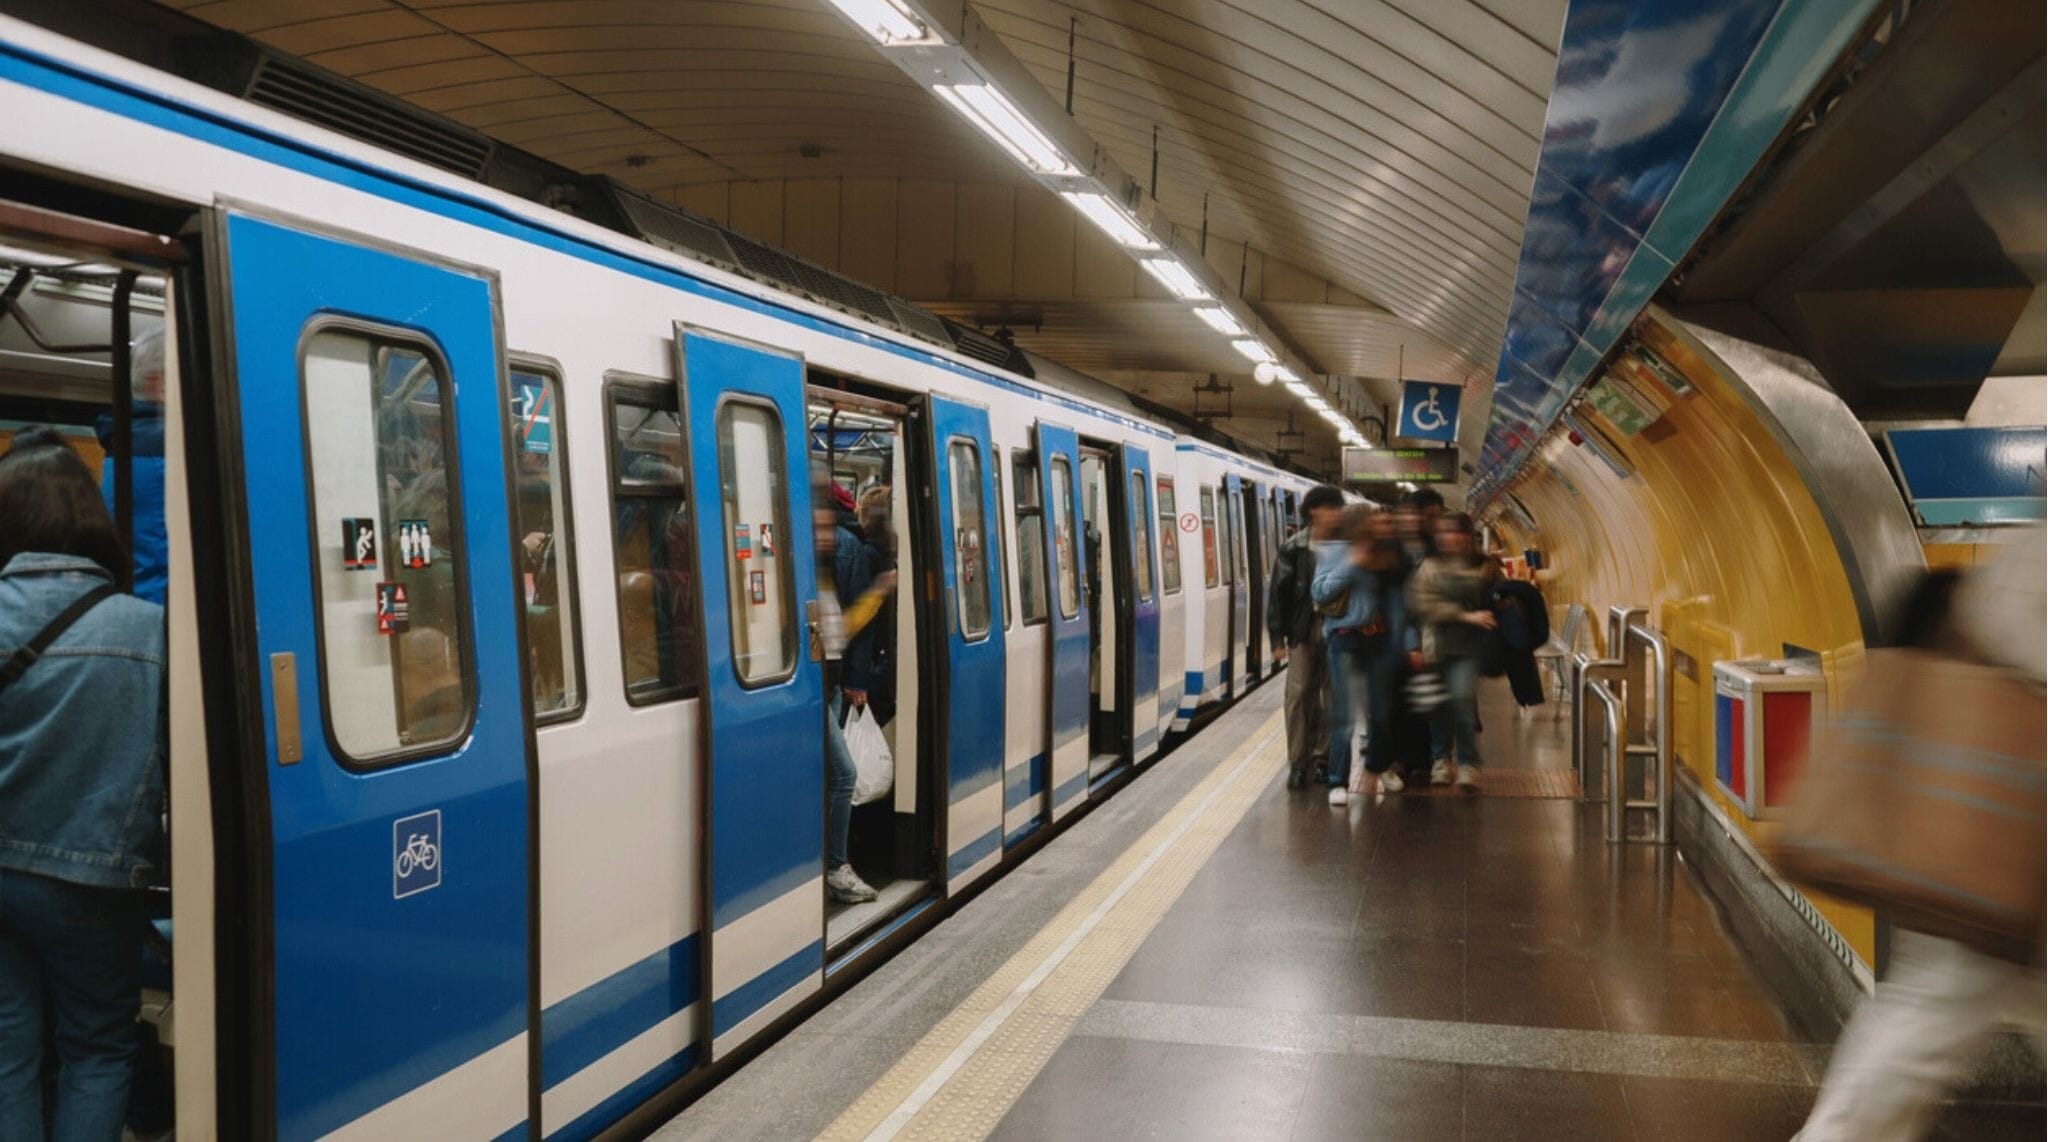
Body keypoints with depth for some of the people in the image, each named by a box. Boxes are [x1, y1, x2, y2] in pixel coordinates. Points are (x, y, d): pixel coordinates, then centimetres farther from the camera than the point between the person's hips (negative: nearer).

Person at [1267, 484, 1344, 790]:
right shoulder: (1294, 548, -3)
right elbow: (1278, 593, -3)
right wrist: (1277, 639, -6)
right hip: (1303, 629, -2)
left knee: (1332, 695, 5)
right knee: (1299, 693, -4)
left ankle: (1322, 757, 16)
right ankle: (1298, 762, 1)